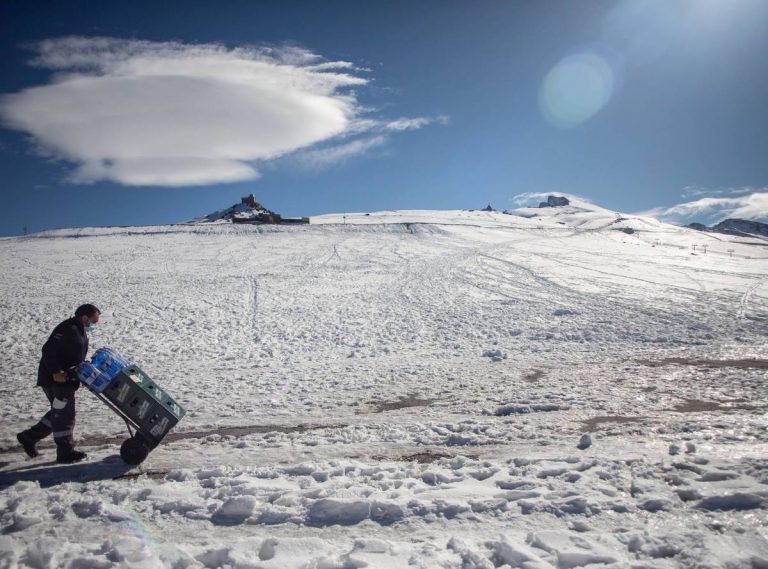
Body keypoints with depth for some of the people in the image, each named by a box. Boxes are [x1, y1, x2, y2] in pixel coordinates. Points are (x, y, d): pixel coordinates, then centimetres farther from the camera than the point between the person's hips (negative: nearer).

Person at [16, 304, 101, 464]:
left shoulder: (80, 331, 13)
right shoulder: (68, 329, -20)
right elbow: (48, 350, -26)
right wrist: (56, 372, -29)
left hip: (65, 379, 10)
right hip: (55, 380, -10)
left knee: (59, 413, 19)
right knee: (65, 414, -2)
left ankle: (29, 436, 30)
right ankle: (65, 453, 7)